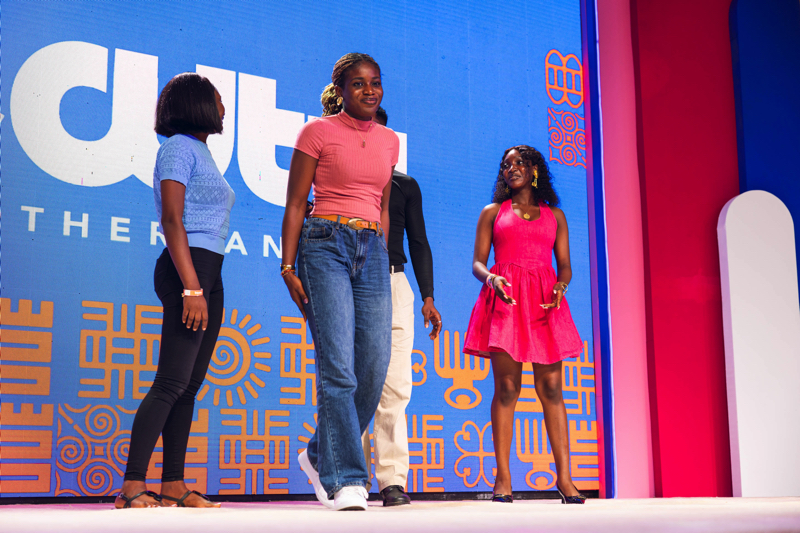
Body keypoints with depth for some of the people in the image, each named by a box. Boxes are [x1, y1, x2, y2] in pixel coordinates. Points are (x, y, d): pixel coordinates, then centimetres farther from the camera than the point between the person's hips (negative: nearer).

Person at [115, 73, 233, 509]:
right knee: (173, 381, -12)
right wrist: (191, 288, -20)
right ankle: (132, 488, -11)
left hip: (209, 272, 9)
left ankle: (174, 486, 9)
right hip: (188, 266, -9)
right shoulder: (179, 147, -4)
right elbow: (171, 220, -13)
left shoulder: (201, 153, 23)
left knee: (189, 384, 6)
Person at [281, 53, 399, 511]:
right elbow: (295, 204, 0)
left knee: (375, 367, 0)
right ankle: (345, 480, -4)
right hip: (326, 244, -5)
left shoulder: (389, 141, 16)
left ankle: (321, 455, 21)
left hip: (373, 251, 5)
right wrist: (289, 267, -7)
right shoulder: (318, 133, 1)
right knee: (338, 366, -11)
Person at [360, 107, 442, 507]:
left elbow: (419, 243, 17)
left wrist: (428, 298, 8)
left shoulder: (404, 185, 19)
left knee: (394, 387, -8)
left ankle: (392, 479, -7)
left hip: (392, 285, 1)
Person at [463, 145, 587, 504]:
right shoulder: (493, 212, 15)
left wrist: (561, 286, -8)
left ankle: (564, 477, -3)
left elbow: (565, 265, 14)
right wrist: (491, 278, -15)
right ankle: (503, 479, -5)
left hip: (544, 303, 1)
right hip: (504, 300, -1)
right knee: (506, 388, -7)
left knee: (551, 388, -4)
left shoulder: (554, 215, 19)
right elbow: (477, 262, 8)